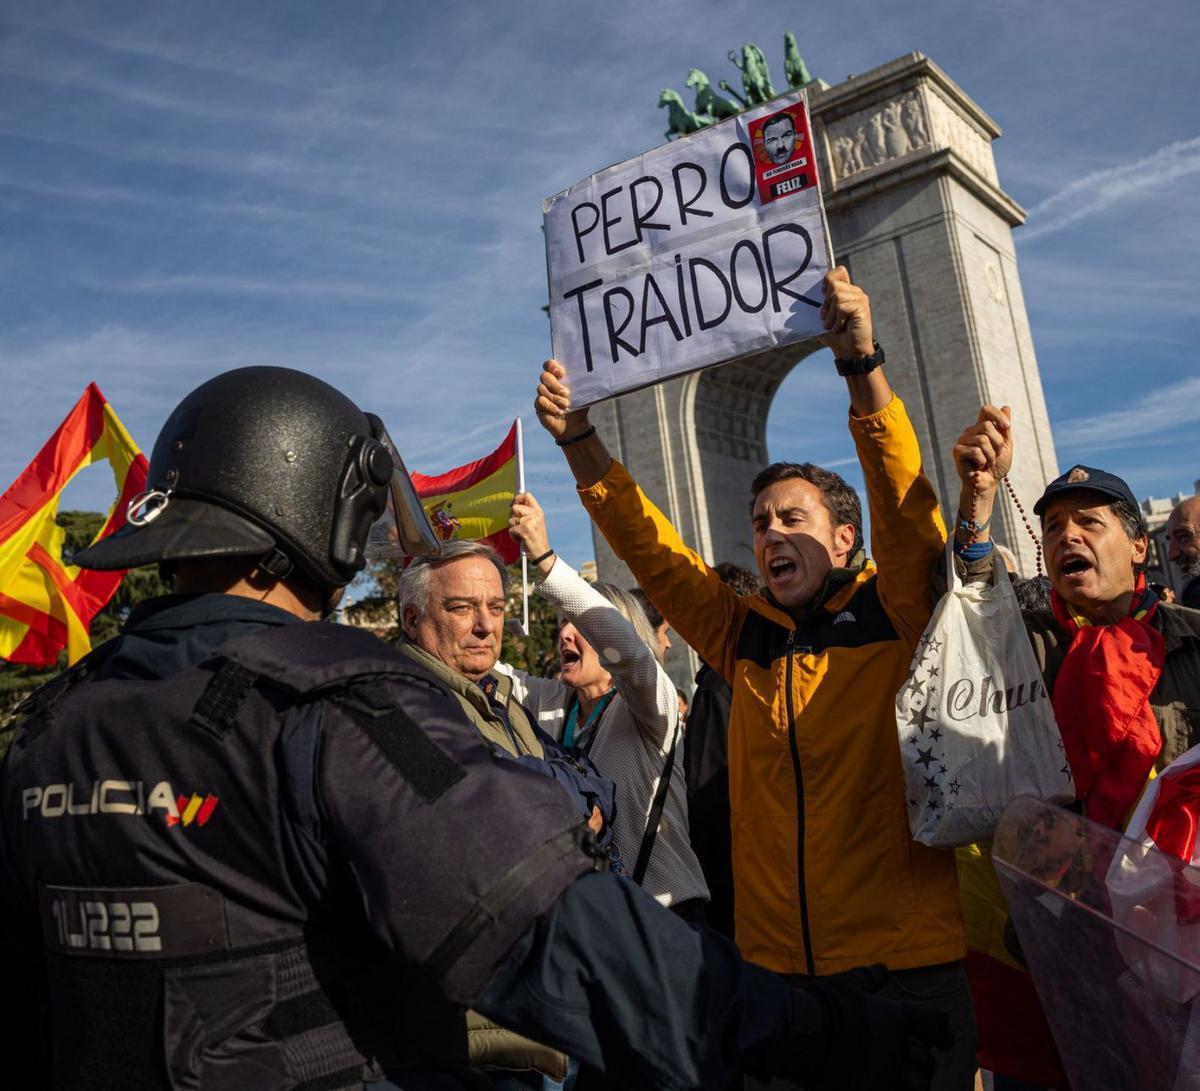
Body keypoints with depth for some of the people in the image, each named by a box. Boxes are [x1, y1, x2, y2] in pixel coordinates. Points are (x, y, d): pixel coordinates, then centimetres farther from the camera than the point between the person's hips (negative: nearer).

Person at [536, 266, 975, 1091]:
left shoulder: (894, 616, -4)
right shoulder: (744, 638, 4)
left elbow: (908, 511, -18)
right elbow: (650, 550, 3)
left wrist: (862, 366, -26)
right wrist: (578, 441, -4)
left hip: (908, 963, -3)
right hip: (776, 964, 4)